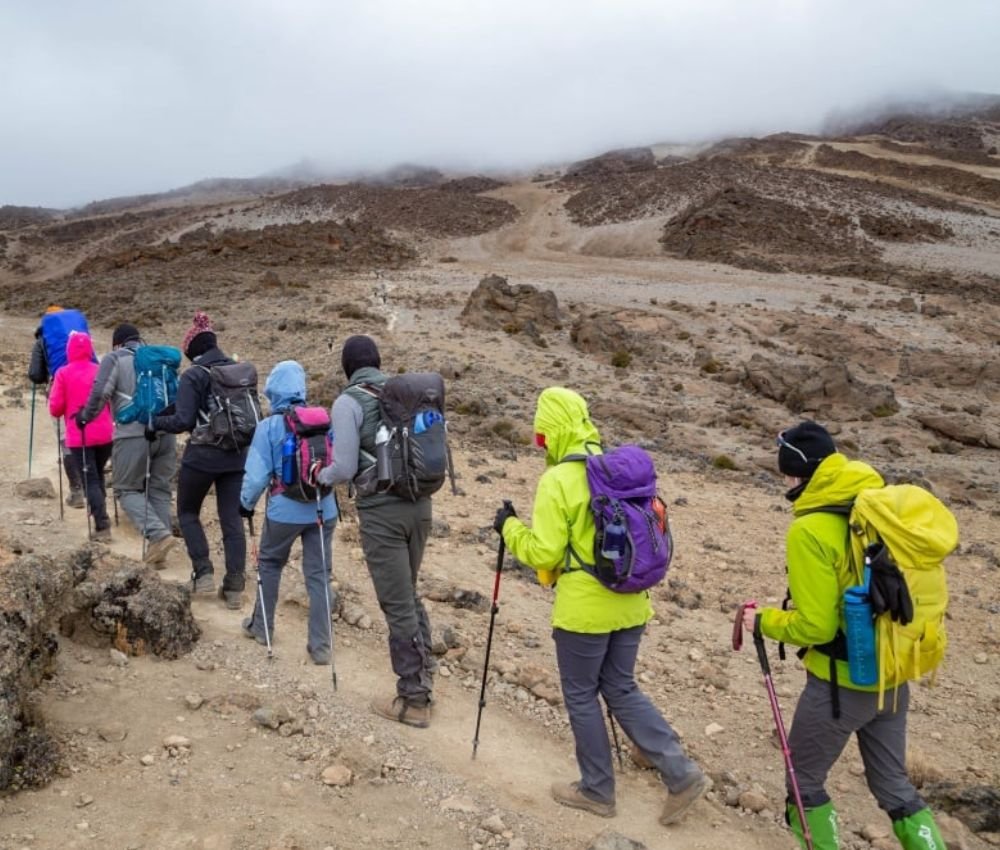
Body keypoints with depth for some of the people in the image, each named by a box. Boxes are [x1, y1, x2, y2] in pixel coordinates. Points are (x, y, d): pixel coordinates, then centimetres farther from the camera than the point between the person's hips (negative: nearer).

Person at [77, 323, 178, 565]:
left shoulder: (114, 358, 5)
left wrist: (86, 416, 8)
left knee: (127, 489, 8)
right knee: (159, 489, 12)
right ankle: (158, 554, 11)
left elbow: (101, 392, -6)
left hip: (133, 434, -5)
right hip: (165, 433, 5)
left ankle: (159, 535, -11)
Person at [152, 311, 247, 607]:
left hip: (202, 455, -4)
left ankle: (203, 573, 9)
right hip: (236, 456, 4)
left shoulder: (193, 376, -10)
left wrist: (155, 422, 1)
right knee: (232, 519, 8)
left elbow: (183, 421, -15)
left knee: (187, 512, 18)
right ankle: (234, 587, 8)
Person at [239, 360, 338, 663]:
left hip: (285, 510, -2)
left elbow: (257, 474, -10)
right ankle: (320, 645, 10)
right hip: (323, 509, 2)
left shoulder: (269, 426, -10)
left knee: (269, 564, 22)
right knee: (319, 574, 9)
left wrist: (246, 503, 7)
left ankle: (262, 627, 35)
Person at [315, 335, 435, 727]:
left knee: (397, 604, 3)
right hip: (419, 504, 6)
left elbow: (345, 468, -9)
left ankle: (413, 700, 12)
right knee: (409, 595, 21)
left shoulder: (348, 402, -6)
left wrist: (321, 477, 12)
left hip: (382, 510, -6)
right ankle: (423, 679, 27)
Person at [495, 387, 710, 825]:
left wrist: (510, 527, -1)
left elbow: (543, 554, -17)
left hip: (584, 609, -7)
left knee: (581, 697, 12)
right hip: (630, 602, 7)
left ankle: (597, 790, 25)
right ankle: (682, 774, 14)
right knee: (622, 690, 20)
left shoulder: (558, 480, -17)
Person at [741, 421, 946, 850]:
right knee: (893, 784, 22)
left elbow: (814, 626, -21)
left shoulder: (810, 529, -21)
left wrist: (764, 621, -3)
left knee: (804, 780, 15)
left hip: (841, 682, -7)